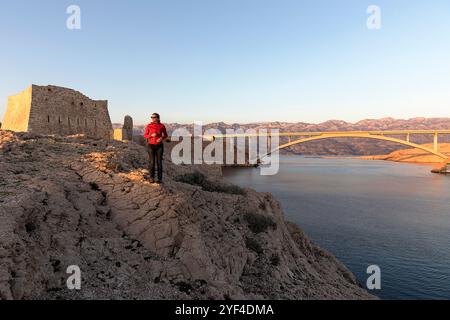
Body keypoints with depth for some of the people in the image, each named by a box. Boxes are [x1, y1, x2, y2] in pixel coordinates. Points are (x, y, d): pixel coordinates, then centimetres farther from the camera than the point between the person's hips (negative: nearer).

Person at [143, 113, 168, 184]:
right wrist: (151, 135, -19)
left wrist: (161, 138, -15)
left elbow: (166, 136, 7)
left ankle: (160, 179, 8)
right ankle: (152, 178, 10)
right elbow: (145, 136, 1)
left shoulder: (162, 126, -1)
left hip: (159, 146, 0)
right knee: (152, 162, -6)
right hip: (151, 146, 0)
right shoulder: (149, 126, -2)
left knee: (159, 162, -2)